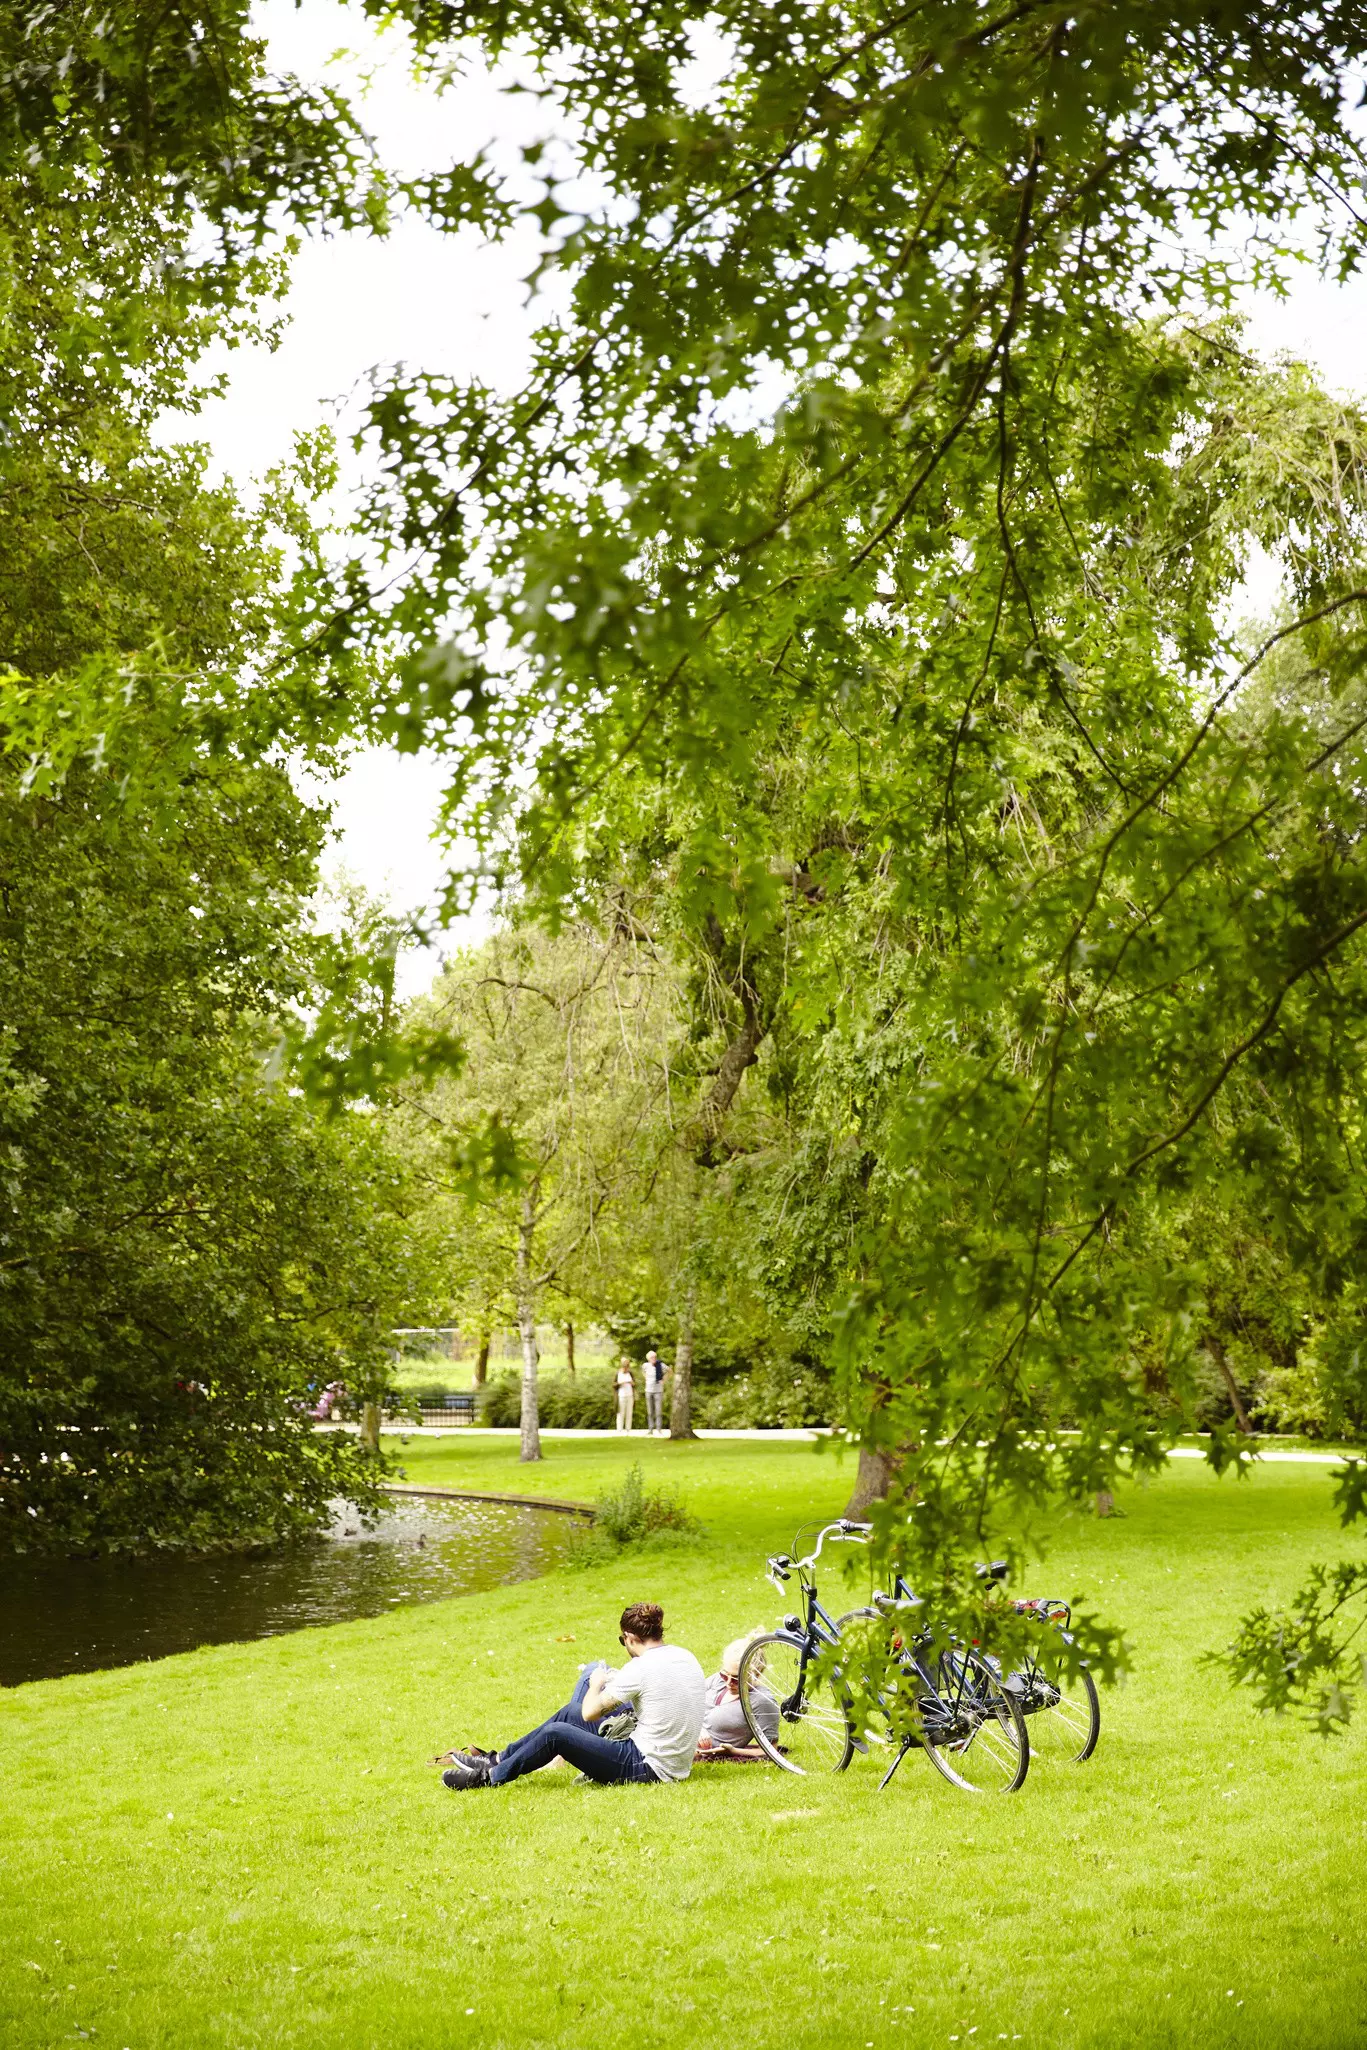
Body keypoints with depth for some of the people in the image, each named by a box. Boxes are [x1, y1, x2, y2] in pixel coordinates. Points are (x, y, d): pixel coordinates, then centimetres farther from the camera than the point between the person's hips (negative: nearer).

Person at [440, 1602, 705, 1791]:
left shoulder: (641, 1668, -20)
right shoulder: (686, 1657, 4)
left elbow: (590, 1712, -12)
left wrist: (597, 1684, 7)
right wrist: (617, 1684, 17)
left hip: (648, 1770, -9)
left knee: (555, 1734, -7)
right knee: (569, 1712, 15)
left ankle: (490, 1776, 12)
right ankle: (498, 1759, 26)